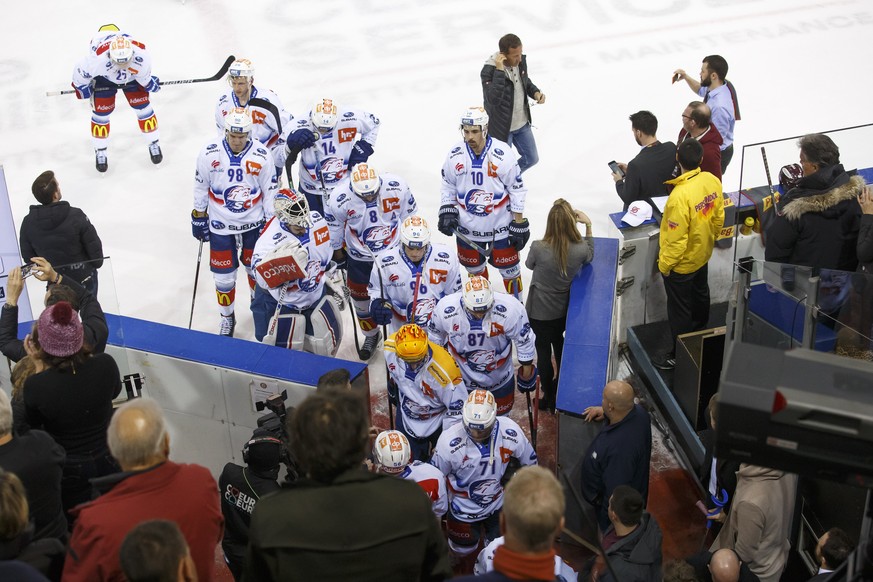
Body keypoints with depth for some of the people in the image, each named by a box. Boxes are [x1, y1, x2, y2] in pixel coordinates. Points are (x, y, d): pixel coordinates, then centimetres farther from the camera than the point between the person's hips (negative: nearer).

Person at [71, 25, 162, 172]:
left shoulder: (141, 55, -41)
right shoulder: (98, 59, -45)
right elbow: (80, 72, -24)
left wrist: (150, 84, -12)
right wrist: (82, 88, -9)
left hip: (133, 75, 1)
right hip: (103, 77, -1)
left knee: (142, 106, 1)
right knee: (101, 111, 0)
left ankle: (154, 144, 23)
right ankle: (100, 152, 21)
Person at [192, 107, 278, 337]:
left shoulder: (262, 155, -16)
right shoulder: (209, 154, -15)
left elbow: (270, 191, -5)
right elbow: (200, 187, -2)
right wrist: (199, 217, 3)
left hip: (253, 223, 0)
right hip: (220, 225, 0)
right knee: (223, 275, 6)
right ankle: (227, 316, 29)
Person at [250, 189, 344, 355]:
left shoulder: (317, 221, -11)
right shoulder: (270, 239, -29)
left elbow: (328, 259, 7)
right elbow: (263, 277, -38)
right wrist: (285, 260, -53)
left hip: (317, 296, 5)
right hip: (281, 303, -5)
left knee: (328, 343, 15)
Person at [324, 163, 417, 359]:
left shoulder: (397, 187, -26)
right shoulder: (339, 198, -28)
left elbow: (409, 213, -7)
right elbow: (333, 225, -7)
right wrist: (337, 252, 6)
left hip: (394, 249, 0)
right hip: (359, 255, 1)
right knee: (361, 295, 15)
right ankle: (371, 334, 41)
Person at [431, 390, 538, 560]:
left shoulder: (510, 433, -26)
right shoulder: (449, 441, -31)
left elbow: (530, 462, -6)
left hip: (498, 503, 2)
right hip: (464, 507, -2)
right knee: (463, 550, 20)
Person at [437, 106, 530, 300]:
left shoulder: (503, 155, -18)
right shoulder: (455, 155, -7)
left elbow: (517, 190, -10)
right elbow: (447, 186, 8)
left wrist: (519, 225, -8)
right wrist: (447, 212, -3)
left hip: (500, 226, -3)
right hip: (467, 227, 3)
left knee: (508, 267, 9)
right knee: (474, 266, 18)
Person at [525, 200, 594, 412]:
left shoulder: (539, 248, -29)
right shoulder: (580, 249, -23)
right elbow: (590, 256, 4)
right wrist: (588, 225, 0)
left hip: (539, 312, -3)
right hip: (563, 310, 3)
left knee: (543, 351, 14)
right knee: (559, 342, 30)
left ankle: (550, 398, 29)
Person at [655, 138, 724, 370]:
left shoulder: (680, 196, -37)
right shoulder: (713, 181, -15)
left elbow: (676, 240, -29)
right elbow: (719, 218, 1)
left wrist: (664, 264, -13)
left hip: (681, 264, -8)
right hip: (703, 254, 8)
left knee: (679, 310, 10)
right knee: (700, 294, 31)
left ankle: (678, 355, 26)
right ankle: (700, 332, 56)